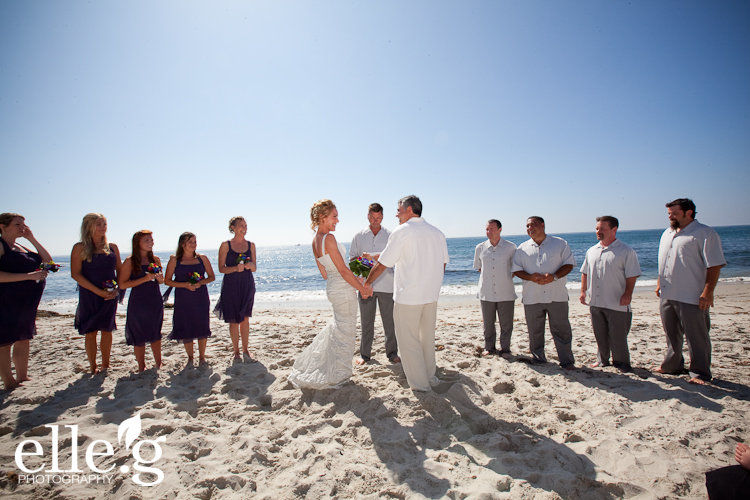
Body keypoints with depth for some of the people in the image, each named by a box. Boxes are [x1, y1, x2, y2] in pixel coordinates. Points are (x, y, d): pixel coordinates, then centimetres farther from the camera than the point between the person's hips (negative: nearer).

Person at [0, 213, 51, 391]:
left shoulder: (21, 248, 16)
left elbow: (47, 259, 16)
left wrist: (32, 239, 9)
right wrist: (29, 276, -23)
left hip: (27, 304, 8)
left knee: (23, 340, 14)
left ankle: (22, 378, 25)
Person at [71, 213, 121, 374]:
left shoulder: (112, 247, 8)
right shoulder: (80, 248, -3)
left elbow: (120, 270, 14)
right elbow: (75, 274, -10)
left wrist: (117, 288, -3)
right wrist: (99, 291, -16)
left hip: (110, 295, 3)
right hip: (89, 296, -3)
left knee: (107, 330, 7)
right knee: (91, 332, 3)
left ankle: (105, 365, 20)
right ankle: (93, 367, 16)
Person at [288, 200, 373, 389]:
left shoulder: (315, 241, 8)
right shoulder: (329, 238, -20)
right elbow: (343, 270, -20)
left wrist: (354, 280, 20)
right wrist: (362, 288, -9)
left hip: (332, 287, 9)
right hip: (344, 290, -9)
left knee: (338, 327, 25)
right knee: (345, 331, 6)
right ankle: (337, 375, 21)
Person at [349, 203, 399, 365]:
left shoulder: (390, 235, 8)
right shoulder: (359, 236, 9)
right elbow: (352, 258, 11)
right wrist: (362, 258, -11)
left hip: (386, 284, 0)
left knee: (390, 321, 4)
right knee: (366, 321, 8)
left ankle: (392, 353, 19)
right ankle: (364, 354, 22)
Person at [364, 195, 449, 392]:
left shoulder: (401, 232, -11)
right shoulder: (437, 232, 8)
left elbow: (382, 264, -9)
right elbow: (442, 264, 13)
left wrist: (366, 283, 4)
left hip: (407, 296, -7)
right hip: (431, 295, 7)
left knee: (408, 341, 6)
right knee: (427, 338, 20)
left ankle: (420, 383, 14)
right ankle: (430, 376, 33)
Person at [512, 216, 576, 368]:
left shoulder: (560, 243, 6)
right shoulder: (522, 248, 10)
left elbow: (569, 264, 3)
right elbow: (516, 270, 8)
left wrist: (554, 276, -15)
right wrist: (531, 277, -12)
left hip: (557, 297, -2)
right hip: (532, 297, 2)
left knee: (561, 329, 2)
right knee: (535, 330, 8)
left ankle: (567, 361, 14)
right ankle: (538, 358, 24)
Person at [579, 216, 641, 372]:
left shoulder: (626, 251, -5)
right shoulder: (591, 251, 12)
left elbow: (632, 275, -8)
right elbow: (585, 272, 18)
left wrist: (627, 294, -16)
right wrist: (583, 290, 12)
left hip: (616, 303, -5)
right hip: (595, 302, 5)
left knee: (618, 336, 3)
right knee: (600, 335, 14)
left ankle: (621, 362, 21)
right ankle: (602, 360, 28)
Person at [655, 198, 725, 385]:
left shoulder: (705, 234, -8)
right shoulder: (667, 234, 16)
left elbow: (715, 265, -13)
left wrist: (707, 292, -18)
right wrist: (659, 283, 19)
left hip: (691, 298, -7)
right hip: (667, 296, 8)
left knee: (696, 336, 1)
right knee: (672, 334, 18)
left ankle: (700, 373, 13)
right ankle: (672, 365, 31)